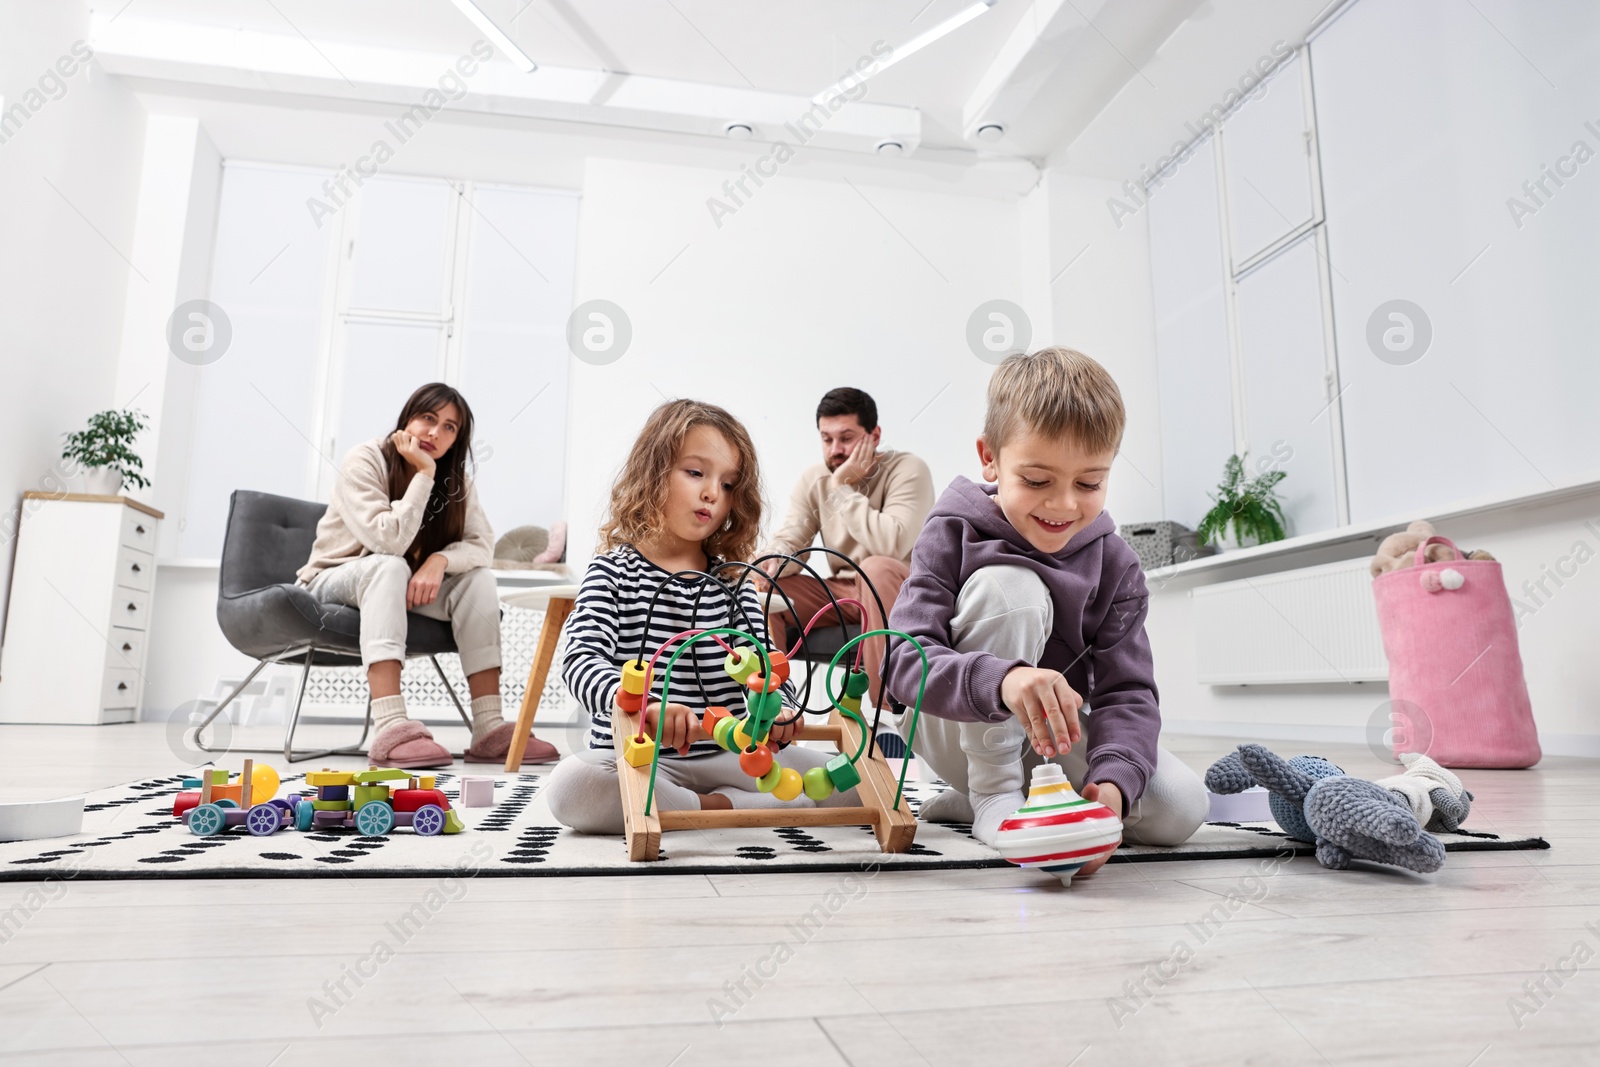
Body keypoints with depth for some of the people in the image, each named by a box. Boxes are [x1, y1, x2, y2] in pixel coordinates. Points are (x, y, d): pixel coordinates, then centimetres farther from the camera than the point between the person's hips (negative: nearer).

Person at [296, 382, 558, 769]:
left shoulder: (455, 480, 1)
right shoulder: (366, 460, -16)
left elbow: (481, 545, -11)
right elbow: (388, 541, -28)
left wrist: (441, 560, -31)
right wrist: (423, 474, -27)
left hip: (399, 591, 5)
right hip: (334, 583, -5)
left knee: (477, 577, -21)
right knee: (389, 566, -37)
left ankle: (489, 727, -28)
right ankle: (391, 728, -51)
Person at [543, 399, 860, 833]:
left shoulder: (733, 582, 10)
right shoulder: (612, 572, -1)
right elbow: (581, 660, -17)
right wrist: (642, 706, -38)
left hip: (725, 756, 3)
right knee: (571, 786, -35)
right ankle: (713, 807, -18)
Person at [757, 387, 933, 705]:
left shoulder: (907, 470, -15)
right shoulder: (813, 480, 3)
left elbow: (892, 544, -31)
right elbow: (789, 541, -4)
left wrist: (844, 488, -23)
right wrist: (772, 562, -27)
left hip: (904, 593, -5)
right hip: (841, 593, 5)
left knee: (876, 567, -37)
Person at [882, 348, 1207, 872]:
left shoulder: (1114, 564, -7)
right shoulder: (953, 535, -17)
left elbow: (1127, 691, -13)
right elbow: (905, 658, -30)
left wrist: (1112, 781, -34)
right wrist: (1002, 679, -51)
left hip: (1053, 742, 5)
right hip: (959, 732, -5)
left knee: (1181, 808, -17)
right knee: (1009, 586, -28)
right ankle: (992, 794, -16)